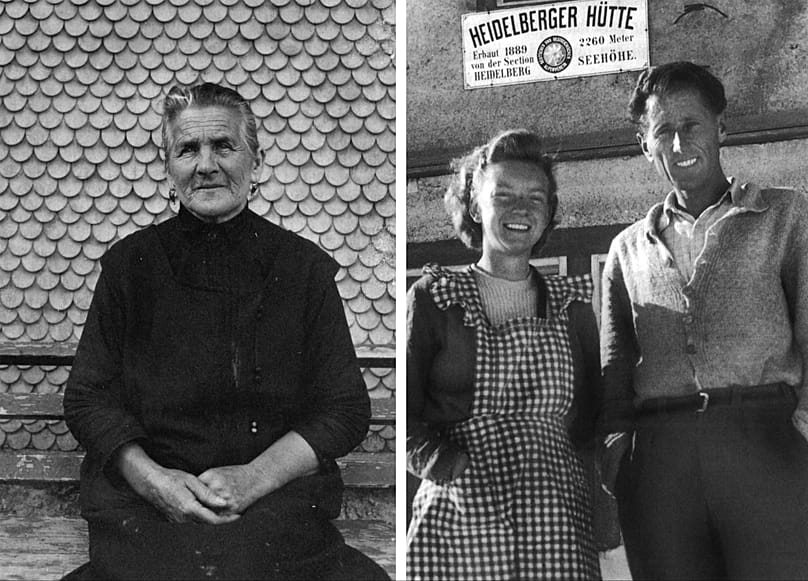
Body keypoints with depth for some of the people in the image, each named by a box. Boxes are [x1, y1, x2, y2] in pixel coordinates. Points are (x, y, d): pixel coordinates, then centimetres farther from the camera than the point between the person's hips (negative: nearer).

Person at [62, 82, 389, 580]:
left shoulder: (304, 267, 5)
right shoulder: (130, 263, 7)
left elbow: (346, 409, 4)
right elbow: (89, 398, 7)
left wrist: (255, 476, -11)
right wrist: (153, 478, -12)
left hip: (279, 498, 0)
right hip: (145, 498, 1)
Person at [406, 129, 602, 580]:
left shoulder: (572, 305, 14)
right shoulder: (433, 299, 6)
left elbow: (591, 415, 18)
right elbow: (405, 409, 2)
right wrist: (442, 460, -11)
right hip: (458, 515, -2)